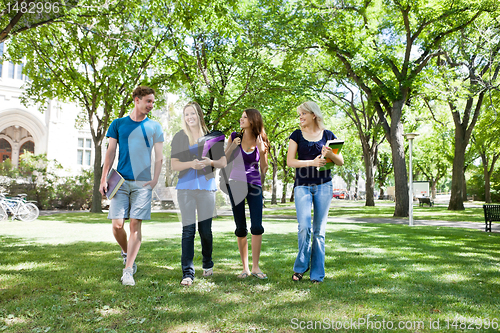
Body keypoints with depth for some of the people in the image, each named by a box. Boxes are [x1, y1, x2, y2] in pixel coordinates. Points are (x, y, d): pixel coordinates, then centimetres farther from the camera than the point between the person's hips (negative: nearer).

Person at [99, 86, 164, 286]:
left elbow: (159, 156, 7)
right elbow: (110, 153, 8)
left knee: (135, 225, -5)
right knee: (117, 225, -4)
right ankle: (126, 253, 26)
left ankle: (128, 270, 1)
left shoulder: (154, 127, 9)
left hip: (142, 183, 0)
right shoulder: (118, 124, 10)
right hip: (120, 181, 1)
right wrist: (103, 179, 0)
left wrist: (155, 180, -6)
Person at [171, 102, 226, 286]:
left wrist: (210, 162, -11)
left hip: (206, 187, 1)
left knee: (206, 229, 5)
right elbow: (174, 165, 3)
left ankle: (207, 264, 28)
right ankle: (187, 273, -3)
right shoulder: (179, 137, 9)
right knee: (188, 229, -6)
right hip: (185, 188, 0)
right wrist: (191, 164, -15)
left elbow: (223, 162, 10)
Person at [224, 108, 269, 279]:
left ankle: (255, 267, 3)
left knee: (257, 226, -8)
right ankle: (245, 267, 13)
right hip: (236, 184, 0)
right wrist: (232, 146, -10)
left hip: (254, 185, 0)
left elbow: (264, 169, 4)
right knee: (241, 228, 3)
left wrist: (262, 151, -10)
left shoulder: (261, 142, 3)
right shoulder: (234, 137, 4)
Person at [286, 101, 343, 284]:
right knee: (304, 226, -14)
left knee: (319, 230, 3)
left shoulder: (327, 135, 7)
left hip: (323, 186, 1)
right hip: (302, 185, -1)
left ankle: (317, 274, 12)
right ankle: (300, 267, 7)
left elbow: (341, 162, 9)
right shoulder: (297, 135, 7)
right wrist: (312, 162, -15)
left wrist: (330, 154, -13)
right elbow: (290, 161, -2)